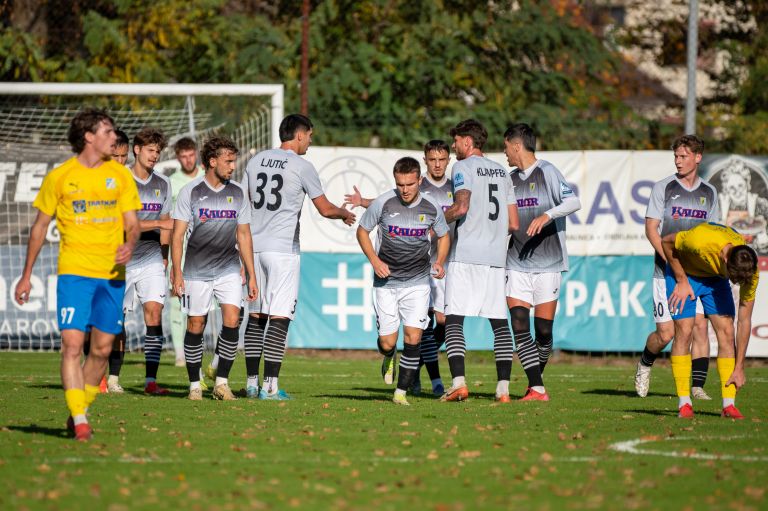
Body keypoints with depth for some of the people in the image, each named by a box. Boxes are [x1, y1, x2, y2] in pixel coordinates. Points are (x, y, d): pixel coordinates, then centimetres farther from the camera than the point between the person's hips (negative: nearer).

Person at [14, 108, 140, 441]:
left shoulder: (120, 175, 7)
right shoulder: (59, 177, 1)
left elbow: (132, 224, 8)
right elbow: (40, 226, 9)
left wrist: (129, 245, -16)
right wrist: (27, 275, 9)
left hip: (112, 273, 3)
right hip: (74, 272, -3)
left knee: (102, 349, 4)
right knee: (72, 343, -14)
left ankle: (80, 413, 18)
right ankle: (79, 419, -16)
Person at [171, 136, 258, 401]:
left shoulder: (238, 193, 6)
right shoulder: (190, 191, -3)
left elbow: (244, 235, 12)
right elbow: (177, 235, -3)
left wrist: (251, 275, 9)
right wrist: (177, 273, -11)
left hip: (229, 269, 2)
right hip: (197, 270, -2)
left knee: (231, 319, -13)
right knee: (196, 325, 0)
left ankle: (222, 381, -5)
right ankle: (194, 385, 11)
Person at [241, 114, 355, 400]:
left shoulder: (256, 161, 11)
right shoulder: (301, 166, -5)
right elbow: (325, 209, -2)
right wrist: (345, 214, 19)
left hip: (254, 246, 6)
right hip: (283, 248, -6)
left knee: (256, 317, 10)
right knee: (279, 319, -5)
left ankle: (252, 383, 10)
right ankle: (270, 386, -10)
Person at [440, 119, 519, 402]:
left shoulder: (463, 167, -2)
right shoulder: (502, 172, 18)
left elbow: (461, 206, -18)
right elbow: (514, 223, 15)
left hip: (466, 254, -6)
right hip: (496, 257, 6)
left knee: (454, 320, -6)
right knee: (500, 323, 7)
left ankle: (458, 382, -20)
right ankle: (503, 388, 0)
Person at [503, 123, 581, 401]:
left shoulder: (546, 172, -4)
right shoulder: (511, 179, 15)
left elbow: (574, 202, -17)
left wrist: (546, 216, -28)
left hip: (547, 263, -5)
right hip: (517, 264, 5)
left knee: (543, 331, 0)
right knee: (519, 327, -11)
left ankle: (536, 382, 20)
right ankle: (537, 388, -12)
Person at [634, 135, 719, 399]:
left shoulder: (709, 192, 10)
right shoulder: (663, 188, 0)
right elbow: (651, 228, -3)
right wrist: (669, 258, -16)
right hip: (667, 270, -3)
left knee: (699, 325, -11)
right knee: (666, 332, -5)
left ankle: (698, 386, -6)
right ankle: (645, 365, 25)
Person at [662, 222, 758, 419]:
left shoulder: (749, 269, -28)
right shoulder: (701, 241, -42)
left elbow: (744, 321, -19)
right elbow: (666, 242, -19)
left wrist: (739, 368, -17)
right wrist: (682, 281, -18)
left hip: (716, 277, 3)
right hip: (684, 272, -3)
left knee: (726, 332, -11)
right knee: (684, 331, -14)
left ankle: (729, 405, -9)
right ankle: (684, 403, -8)